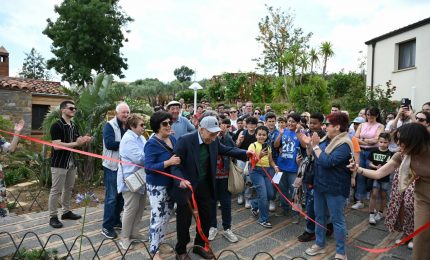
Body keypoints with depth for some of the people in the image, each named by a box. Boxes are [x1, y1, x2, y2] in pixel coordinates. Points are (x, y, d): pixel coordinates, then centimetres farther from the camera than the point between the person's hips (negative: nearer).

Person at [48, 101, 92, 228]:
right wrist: (76, 143, -25)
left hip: (71, 162, 8)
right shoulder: (57, 126, -15)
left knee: (68, 189, 15)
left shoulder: (74, 126, 10)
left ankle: (66, 211, 28)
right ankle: (53, 217, 11)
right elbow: (57, 146, -22)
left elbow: (77, 141, 12)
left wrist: (84, 140, -10)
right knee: (56, 190, 1)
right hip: (59, 163, -8)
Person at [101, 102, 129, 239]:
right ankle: (106, 226, 7)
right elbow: (109, 143, -24)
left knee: (121, 195, 15)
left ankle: (116, 220, 30)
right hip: (112, 166, -7)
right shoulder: (110, 126, -10)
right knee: (111, 197, -3)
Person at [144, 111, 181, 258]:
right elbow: (148, 167, -24)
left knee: (167, 216, 19)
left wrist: (178, 160, -4)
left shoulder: (172, 139, 3)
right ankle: (155, 251, 18)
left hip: (171, 184, 8)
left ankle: (159, 243, 39)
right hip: (157, 186, -8)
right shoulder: (152, 144, -18)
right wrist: (168, 162, -29)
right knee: (157, 218, 0)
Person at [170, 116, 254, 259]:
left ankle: (199, 245, 40)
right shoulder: (185, 140, -23)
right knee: (184, 220, 9)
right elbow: (175, 164, -22)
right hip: (187, 186, -6)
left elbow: (227, 150, 7)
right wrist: (180, 180, -39)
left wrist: (245, 153, -8)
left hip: (204, 186, 6)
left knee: (206, 217, 17)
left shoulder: (214, 141, -5)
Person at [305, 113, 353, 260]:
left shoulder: (344, 145, -19)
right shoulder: (327, 139, 5)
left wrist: (315, 145, -21)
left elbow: (327, 161, -28)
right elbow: (313, 156, 11)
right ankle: (320, 244, 36)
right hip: (320, 185, 8)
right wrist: (310, 143, 2)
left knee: (337, 220, 6)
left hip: (335, 188, -8)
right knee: (319, 216, 18)